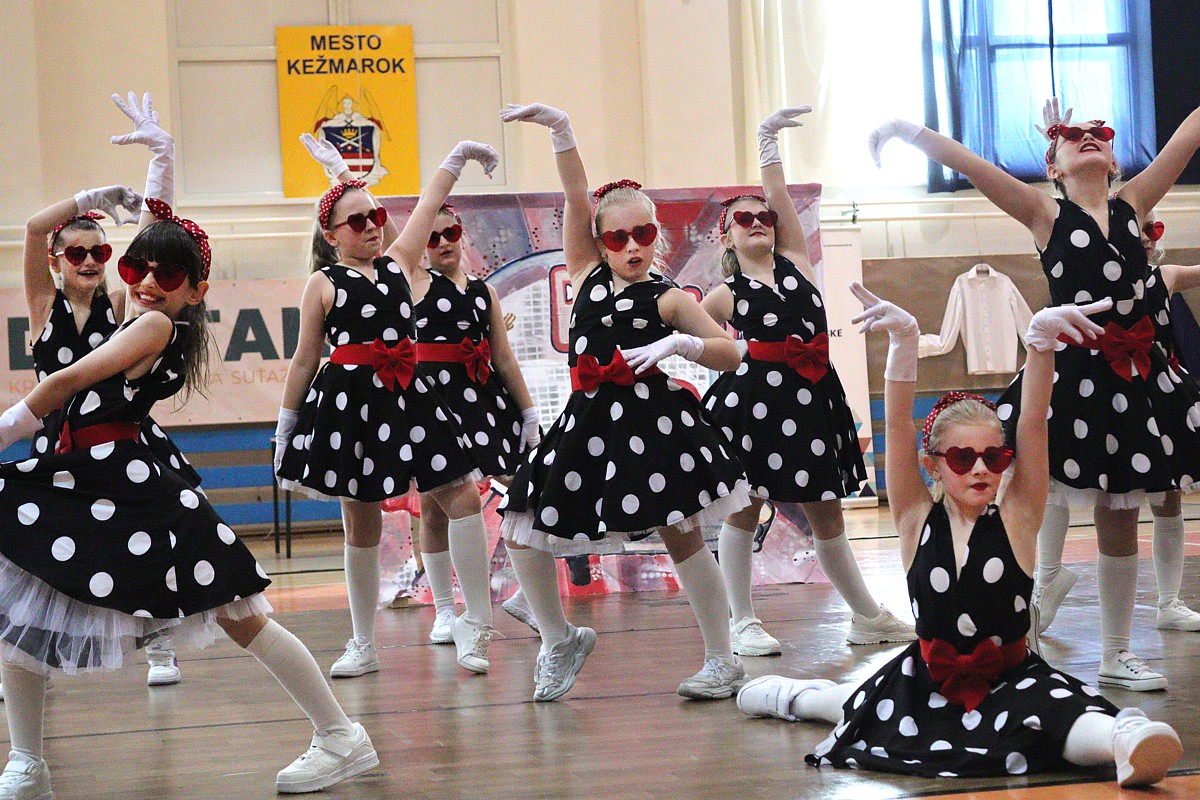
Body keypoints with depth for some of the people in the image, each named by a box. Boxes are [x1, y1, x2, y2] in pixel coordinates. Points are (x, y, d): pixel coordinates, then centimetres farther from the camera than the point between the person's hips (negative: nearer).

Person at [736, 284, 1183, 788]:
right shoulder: (917, 520, -6)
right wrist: (902, 340, -30)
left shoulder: (1016, 519, -9)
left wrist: (1042, 340, -34)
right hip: (931, 682, 3)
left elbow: (1033, 424, -20)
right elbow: (898, 425, -17)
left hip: (1011, 680, -3)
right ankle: (793, 695, 55)